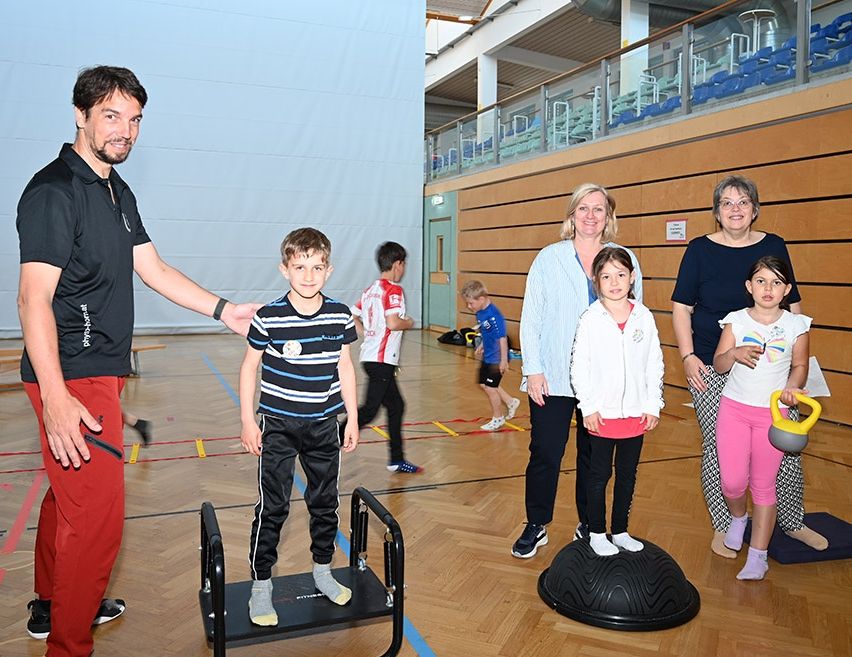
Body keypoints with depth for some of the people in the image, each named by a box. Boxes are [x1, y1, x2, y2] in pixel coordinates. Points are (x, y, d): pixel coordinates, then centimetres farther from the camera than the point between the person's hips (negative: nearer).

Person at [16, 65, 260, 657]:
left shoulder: (118, 193, 15)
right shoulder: (54, 191, -14)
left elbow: (153, 269, 16)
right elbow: (34, 297, -21)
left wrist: (223, 310, 10)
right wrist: (55, 397, -28)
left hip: (102, 370, 10)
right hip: (73, 378, -9)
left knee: (70, 493, 21)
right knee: (97, 512, -6)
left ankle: (51, 605, 40)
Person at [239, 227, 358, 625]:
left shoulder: (340, 316, -4)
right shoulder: (268, 318, -12)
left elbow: (345, 368, 6)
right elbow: (249, 368, -2)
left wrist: (353, 419, 7)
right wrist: (247, 421, -3)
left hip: (323, 426, 3)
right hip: (278, 427, -3)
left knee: (325, 503, 14)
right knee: (272, 507, 2)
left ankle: (323, 571, 34)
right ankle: (261, 585, 19)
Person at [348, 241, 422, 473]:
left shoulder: (370, 290, 14)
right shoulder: (394, 290, -11)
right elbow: (393, 322, -23)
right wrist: (409, 323, -4)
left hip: (371, 356, 10)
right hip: (382, 360, -9)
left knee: (396, 406, 16)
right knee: (369, 410, -8)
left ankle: (397, 460, 23)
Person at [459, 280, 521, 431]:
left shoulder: (494, 315, -25)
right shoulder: (480, 313, 1)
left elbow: (502, 338, -24)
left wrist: (504, 360, -22)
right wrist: (481, 346, 17)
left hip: (497, 358, -9)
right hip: (487, 356, 9)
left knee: (490, 387, 2)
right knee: (484, 383, 18)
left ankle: (498, 418, 22)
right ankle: (511, 402, 34)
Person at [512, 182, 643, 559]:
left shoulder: (626, 260, 5)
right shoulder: (548, 258, 2)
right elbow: (531, 317, 1)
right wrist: (533, 369, -6)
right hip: (553, 378, -1)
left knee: (594, 455, 13)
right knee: (545, 453, 3)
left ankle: (589, 526, 31)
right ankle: (536, 526, 22)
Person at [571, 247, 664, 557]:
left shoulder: (644, 317, 0)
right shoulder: (590, 319, -8)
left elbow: (655, 365, 4)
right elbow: (579, 366, -6)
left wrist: (653, 406, 1)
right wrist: (588, 406, -9)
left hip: (636, 413, 3)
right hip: (602, 414, -3)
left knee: (628, 474, 15)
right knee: (600, 474, 9)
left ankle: (620, 531, 31)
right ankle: (597, 533, 24)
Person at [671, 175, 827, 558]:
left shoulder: (774, 247, 6)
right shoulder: (700, 250, -1)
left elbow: (793, 306, 12)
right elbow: (681, 308, -1)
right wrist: (687, 356, -10)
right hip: (712, 369, -2)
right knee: (718, 448, 3)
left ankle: (792, 522, 28)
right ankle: (722, 528, 21)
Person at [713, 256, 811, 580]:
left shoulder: (796, 325, -1)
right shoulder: (736, 320, -1)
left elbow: (800, 365, 8)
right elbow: (719, 365, 0)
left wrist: (793, 387, -12)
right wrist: (734, 353, -21)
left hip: (772, 413, 0)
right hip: (733, 408, 1)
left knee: (763, 484, 5)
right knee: (732, 481, -2)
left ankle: (757, 556, 16)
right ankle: (738, 517, 33)